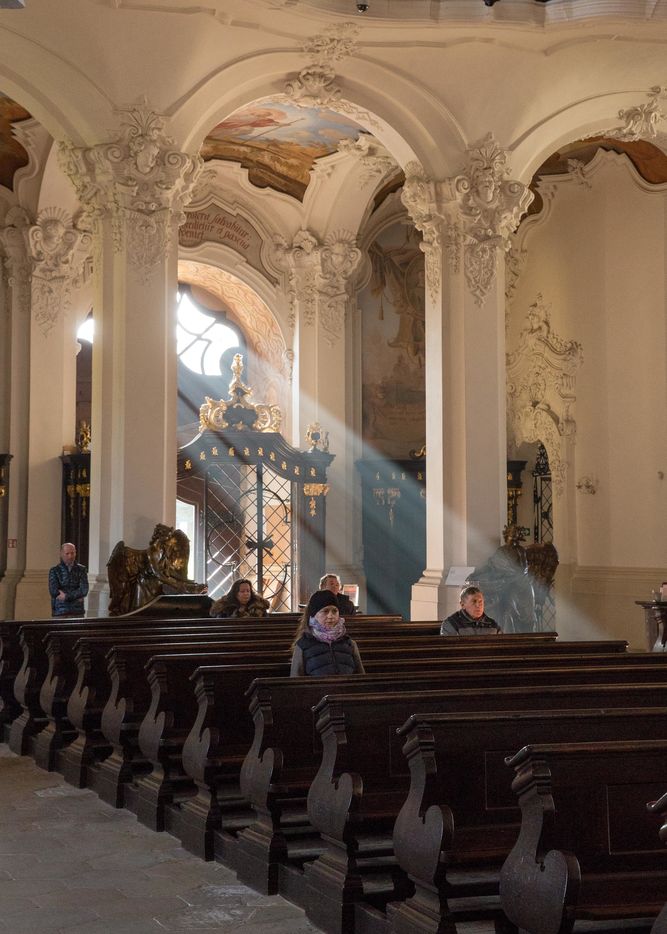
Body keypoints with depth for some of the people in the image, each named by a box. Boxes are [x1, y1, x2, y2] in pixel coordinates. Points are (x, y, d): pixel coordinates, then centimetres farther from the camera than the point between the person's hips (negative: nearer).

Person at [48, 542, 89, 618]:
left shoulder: (81, 569, 9)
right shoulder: (54, 570, 5)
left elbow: (84, 590, -3)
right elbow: (53, 591, -7)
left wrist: (66, 596, -11)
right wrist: (76, 596, -7)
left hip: (77, 612, 1)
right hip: (60, 613, -1)